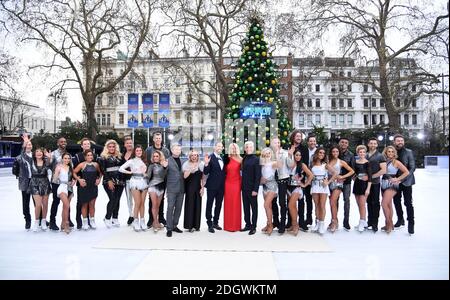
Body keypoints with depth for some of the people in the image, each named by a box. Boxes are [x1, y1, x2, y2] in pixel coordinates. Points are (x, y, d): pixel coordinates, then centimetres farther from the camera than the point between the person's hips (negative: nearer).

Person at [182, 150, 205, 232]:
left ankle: (196, 225, 15)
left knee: (197, 205, 5)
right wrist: (191, 169, -20)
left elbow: (202, 177, 7)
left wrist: (202, 187, 2)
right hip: (189, 188, -2)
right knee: (190, 205, -1)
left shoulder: (201, 164, 5)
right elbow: (184, 176, -11)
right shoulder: (186, 164, -1)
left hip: (198, 188, 2)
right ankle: (189, 225, 7)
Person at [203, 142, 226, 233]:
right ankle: (210, 224, 12)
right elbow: (206, 172, -15)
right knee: (209, 205, 3)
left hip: (221, 186, 7)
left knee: (219, 205, 15)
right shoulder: (210, 157, -11)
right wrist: (206, 164, -31)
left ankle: (215, 222, 28)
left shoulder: (223, 158, 8)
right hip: (212, 186, -6)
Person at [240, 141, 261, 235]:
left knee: (254, 207, 5)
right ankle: (248, 224, 23)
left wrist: (255, 189, -17)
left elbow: (258, 175, -13)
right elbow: (243, 172, 11)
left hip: (252, 188, -6)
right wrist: (242, 186, 5)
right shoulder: (244, 159, 8)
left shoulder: (256, 159, -9)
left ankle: (253, 227, 13)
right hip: (244, 188, 6)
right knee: (246, 207, 12)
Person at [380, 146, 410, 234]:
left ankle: (389, 224, -2)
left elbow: (406, 172, -4)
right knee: (388, 205, 12)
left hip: (392, 184, -6)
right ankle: (390, 225, 20)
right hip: (384, 184, 6)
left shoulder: (396, 162, -4)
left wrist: (397, 179, -8)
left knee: (384, 204, -15)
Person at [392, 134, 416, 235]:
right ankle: (400, 219, 27)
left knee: (408, 203, -4)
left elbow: (412, 167, -8)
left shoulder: (408, 152, -3)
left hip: (406, 181, -3)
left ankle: (411, 223, 4)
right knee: (396, 201, 11)